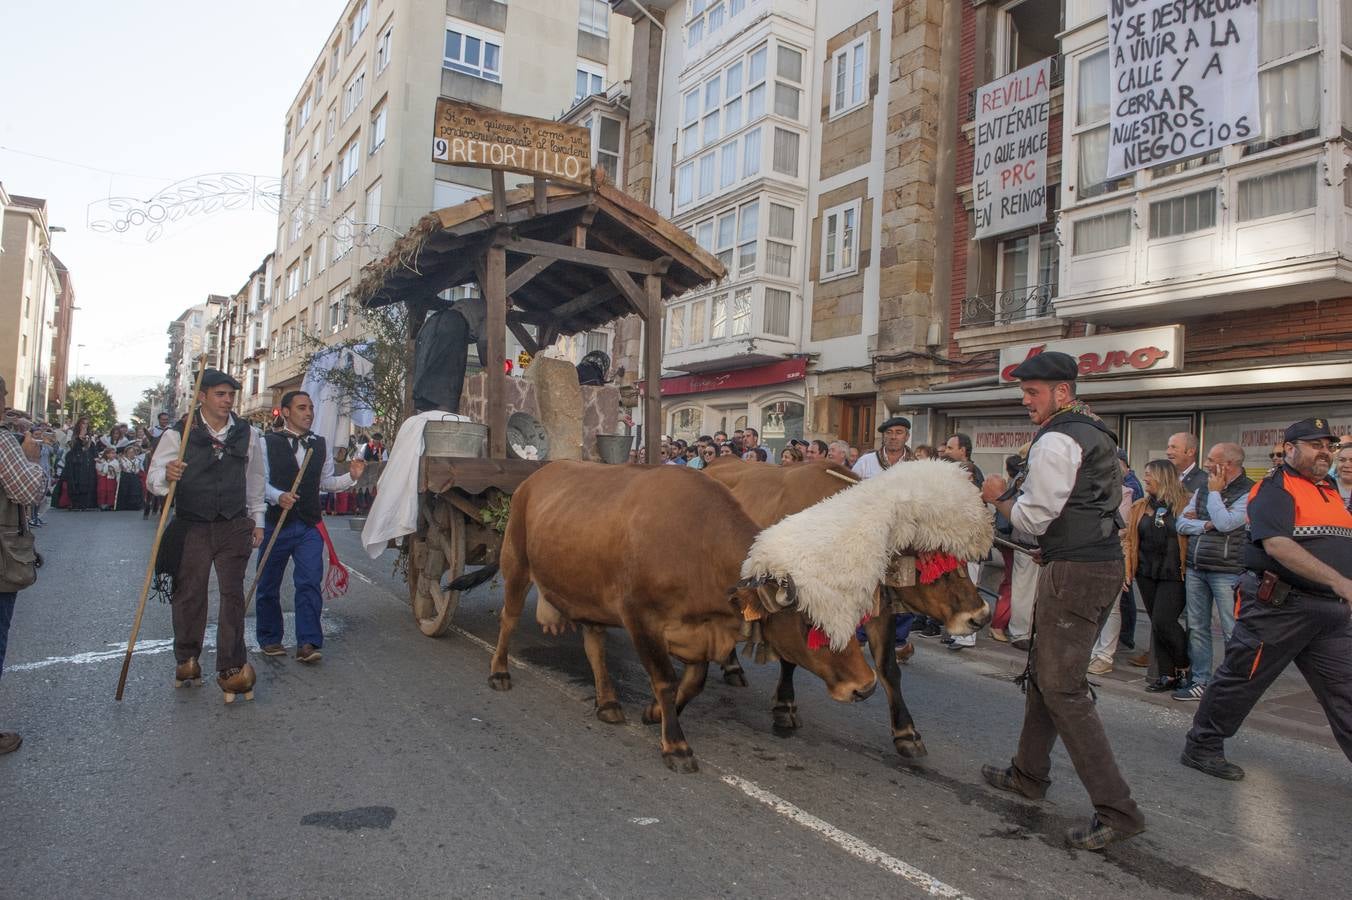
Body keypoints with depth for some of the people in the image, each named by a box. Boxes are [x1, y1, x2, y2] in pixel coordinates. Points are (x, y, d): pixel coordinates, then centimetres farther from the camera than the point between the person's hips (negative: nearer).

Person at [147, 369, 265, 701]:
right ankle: (187, 660, 26)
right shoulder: (178, 434, -4)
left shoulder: (246, 433, 4)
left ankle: (230, 669, -1)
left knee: (233, 593, -3)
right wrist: (167, 475, -30)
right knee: (189, 595, 8)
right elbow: (153, 477, -6)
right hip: (192, 527, -1)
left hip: (234, 526, 1)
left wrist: (257, 519, 15)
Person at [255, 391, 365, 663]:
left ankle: (308, 643, -6)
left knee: (310, 583, -7)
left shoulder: (320, 445, 11)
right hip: (276, 523, -2)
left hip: (310, 526, 2)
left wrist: (351, 477, -2)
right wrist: (278, 496, -26)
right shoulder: (268, 443, -2)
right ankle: (270, 638, 26)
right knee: (268, 585, 10)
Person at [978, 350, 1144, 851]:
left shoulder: (1056, 440, -14)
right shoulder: (1094, 433, 17)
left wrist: (998, 497, 5)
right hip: (1105, 562, 10)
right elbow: (1115, 499, 25)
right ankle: (1029, 774, 31)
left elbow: (1032, 518, -14)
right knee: (1044, 672, 18)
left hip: (1074, 572, -10)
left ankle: (1116, 810, -4)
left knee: (1062, 687, -6)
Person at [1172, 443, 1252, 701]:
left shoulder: (1249, 492, -8)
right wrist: (1206, 525, -10)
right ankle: (1200, 682, 18)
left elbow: (1225, 523, -20)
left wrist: (1215, 492, -9)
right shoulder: (1203, 489, 13)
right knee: (1197, 628, 10)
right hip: (1195, 568, 7)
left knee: (1233, 632, -3)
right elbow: (1182, 524, 8)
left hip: (1227, 571, -7)